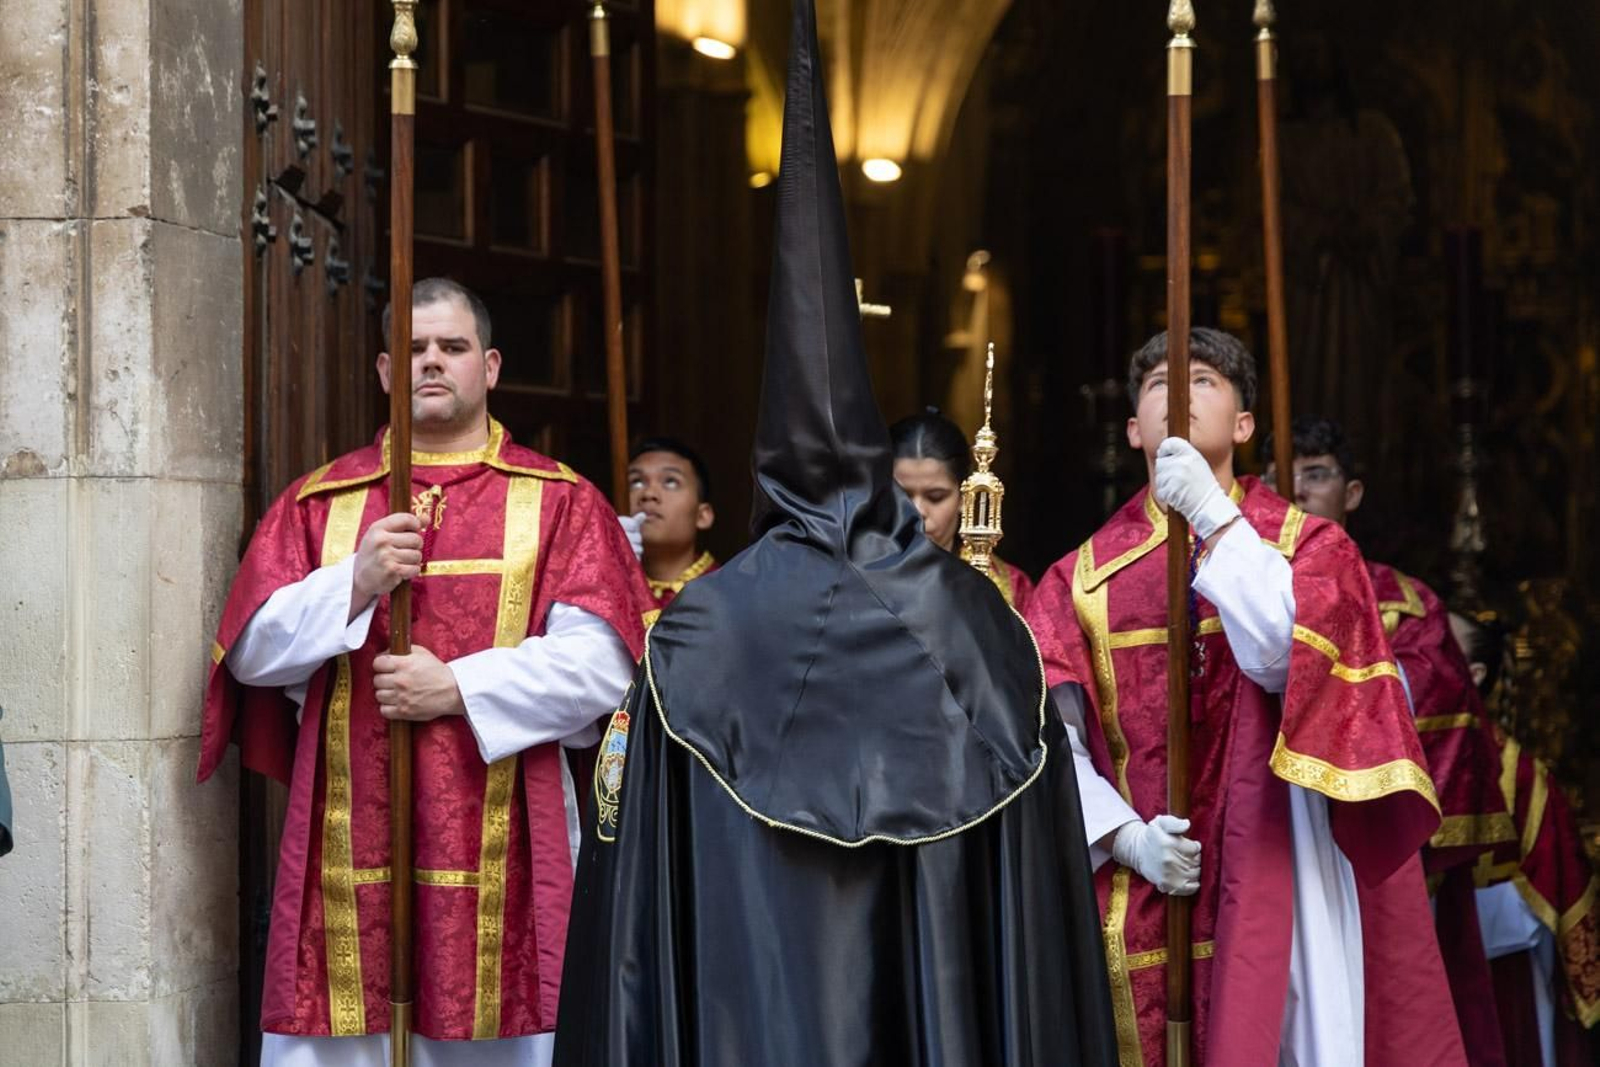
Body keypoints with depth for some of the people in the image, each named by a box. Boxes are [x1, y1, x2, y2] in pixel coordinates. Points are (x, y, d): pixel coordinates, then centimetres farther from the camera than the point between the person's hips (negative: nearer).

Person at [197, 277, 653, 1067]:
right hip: (348, 849, 2)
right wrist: (354, 583, -10)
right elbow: (251, 649, 6)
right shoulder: (318, 502, 13)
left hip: (502, 849, -1)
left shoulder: (558, 501, 6)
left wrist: (459, 689, -13)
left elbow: (601, 661, -4)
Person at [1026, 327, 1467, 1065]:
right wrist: (1124, 838, -14)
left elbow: (1288, 658, -15)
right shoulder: (1082, 577, 9)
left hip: (1273, 888, -2)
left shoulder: (1307, 545, 6)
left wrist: (1214, 519, -14)